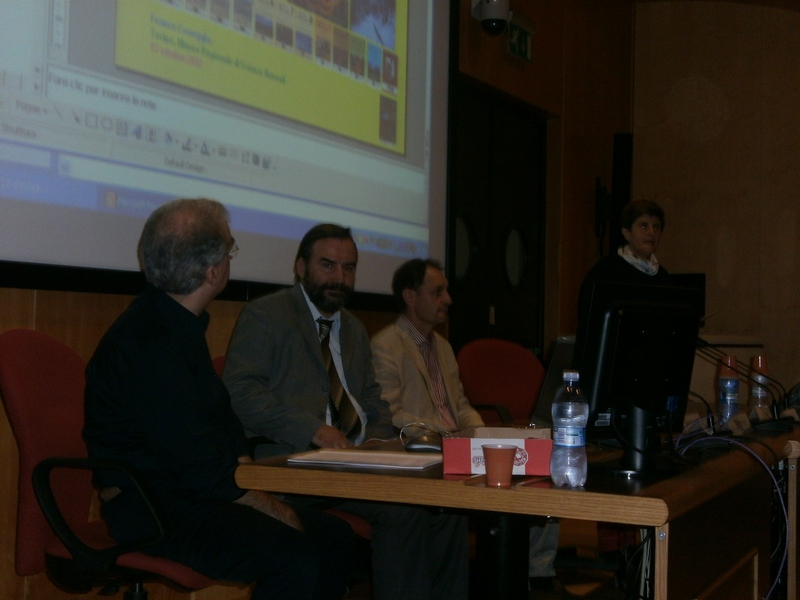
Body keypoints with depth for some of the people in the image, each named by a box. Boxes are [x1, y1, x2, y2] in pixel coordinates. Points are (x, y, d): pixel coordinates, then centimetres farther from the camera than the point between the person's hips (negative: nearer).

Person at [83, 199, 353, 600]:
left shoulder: (179, 325, 12)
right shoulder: (149, 344, -22)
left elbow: (221, 417, 17)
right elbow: (201, 467, -23)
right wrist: (272, 509, -12)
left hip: (190, 492, 10)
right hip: (154, 512, -10)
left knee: (335, 535, 2)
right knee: (296, 559, -28)